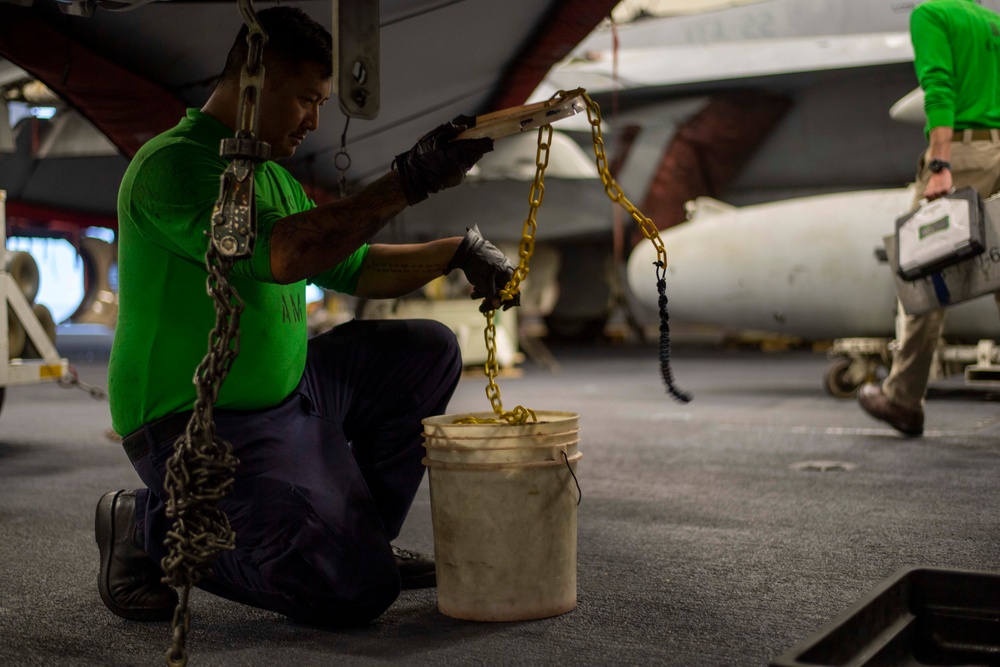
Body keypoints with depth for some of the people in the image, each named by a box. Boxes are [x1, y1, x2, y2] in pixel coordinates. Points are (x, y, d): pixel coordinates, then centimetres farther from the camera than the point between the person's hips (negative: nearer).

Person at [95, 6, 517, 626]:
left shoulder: (273, 177, 17)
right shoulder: (172, 163, -16)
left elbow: (352, 268, 22)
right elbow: (282, 254, -30)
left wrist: (457, 249, 11)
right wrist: (407, 183, -29)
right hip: (201, 425, -10)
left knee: (426, 351, 9)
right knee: (355, 589, -19)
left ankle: (355, 531, 16)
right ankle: (155, 526, -1)